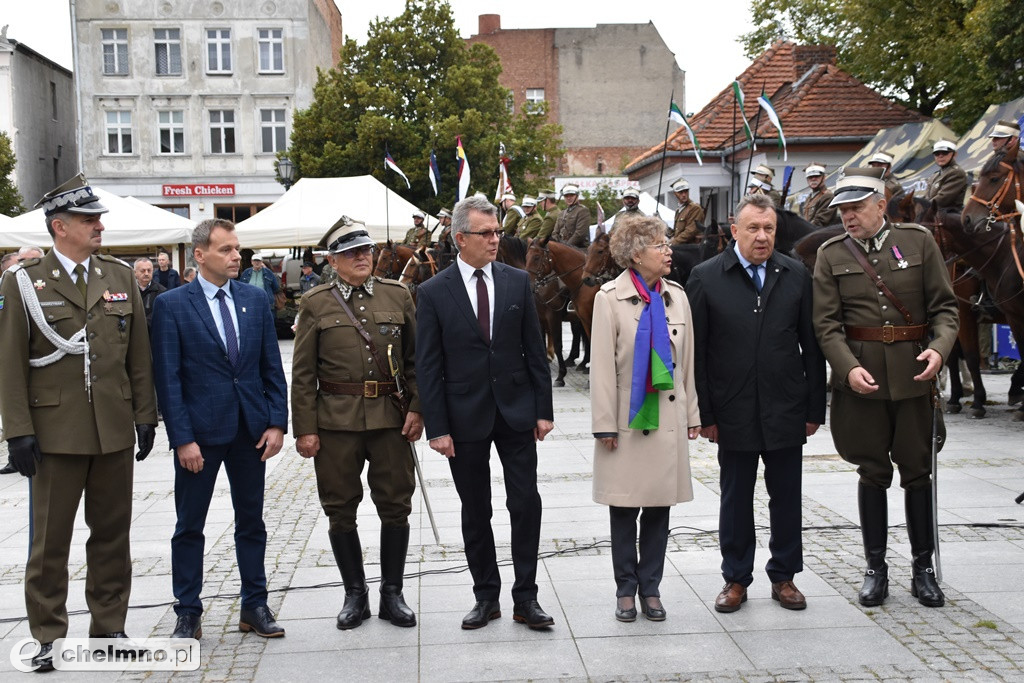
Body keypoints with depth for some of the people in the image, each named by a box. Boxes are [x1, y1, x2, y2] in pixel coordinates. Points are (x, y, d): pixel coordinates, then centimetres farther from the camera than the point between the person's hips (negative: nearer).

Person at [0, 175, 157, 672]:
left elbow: (139, 356, 9)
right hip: (55, 431, -3)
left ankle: (109, 627, 24)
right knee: (49, 540, 6)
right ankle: (48, 636, 18)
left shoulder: (121, 277, 8)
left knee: (112, 534, 11)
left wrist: (145, 416, 6)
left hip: (115, 430, 3)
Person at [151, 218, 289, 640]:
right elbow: (168, 378, -8)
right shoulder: (172, 305, -6)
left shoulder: (255, 299, 6)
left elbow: (272, 367, 7)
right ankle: (188, 614, 19)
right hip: (200, 430, -3)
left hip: (251, 429, 4)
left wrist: (277, 422, -1)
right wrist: (182, 438, -13)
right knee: (189, 527, 7)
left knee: (251, 522, 12)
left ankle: (255, 606, 23)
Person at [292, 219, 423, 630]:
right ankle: (355, 594, 21)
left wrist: (417, 409, -2)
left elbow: (416, 359, 9)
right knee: (340, 510, 6)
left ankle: (392, 594, 19)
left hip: (390, 417, 1)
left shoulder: (397, 296, 8)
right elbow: (303, 373, 2)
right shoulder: (316, 304, 4)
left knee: (396, 506, 5)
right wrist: (305, 428, -3)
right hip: (335, 421, -1)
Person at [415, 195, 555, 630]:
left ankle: (525, 598, 14)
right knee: (475, 512, 9)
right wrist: (437, 428, -9)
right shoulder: (433, 293, -4)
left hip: (516, 410, 1)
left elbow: (534, 350, 5)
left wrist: (543, 409, 1)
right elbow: (428, 367, -4)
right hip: (466, 416, -1)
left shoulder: (517, 282, 2)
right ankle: (486, 597, 23)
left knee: (526, 504, 2)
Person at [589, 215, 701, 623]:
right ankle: (626, 589, 19)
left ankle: (650, 588, 20)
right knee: (624, 509, 6)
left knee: (659, 507, 8)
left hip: (667, 417, 4)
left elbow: (687, 360, 10)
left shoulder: (676, 296, 7)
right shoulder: (610, 298, -5)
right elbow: (602, 365, -7)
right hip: (627, 418, -3)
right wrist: (605, 424, -10)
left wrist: (692, 414, 10)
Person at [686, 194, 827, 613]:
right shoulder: (706, 278, -4)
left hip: (786, 410, 2)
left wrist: (815, 408, 2)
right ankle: (736, 579, 23)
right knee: (735, 500, 10)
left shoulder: (796, 275, 3)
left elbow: (812, 346, 5)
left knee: (786, 498, 11)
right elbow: (696, 352, -4)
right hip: (733, 413, -2)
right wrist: (705, 414, -6)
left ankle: (784, 575, 27)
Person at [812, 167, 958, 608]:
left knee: (917, 471, 7)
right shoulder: (831, 255, 2)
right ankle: (876, 568, 20)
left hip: (913, 374, 0)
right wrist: (849, 368, -18)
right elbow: (826, 324, -4)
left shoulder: (919, 241, 2)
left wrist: (939, 348, -16)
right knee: (873, 472, 8)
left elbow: (944, 306, 2)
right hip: (861, 377, 0)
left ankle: (923, 568, 20)